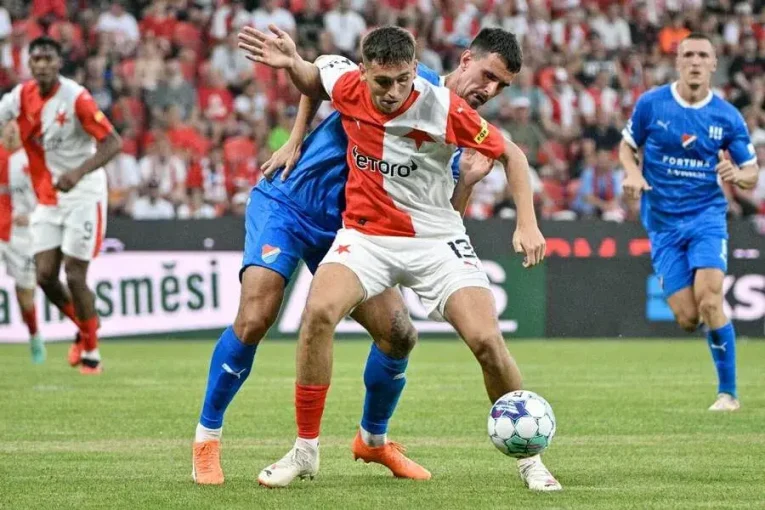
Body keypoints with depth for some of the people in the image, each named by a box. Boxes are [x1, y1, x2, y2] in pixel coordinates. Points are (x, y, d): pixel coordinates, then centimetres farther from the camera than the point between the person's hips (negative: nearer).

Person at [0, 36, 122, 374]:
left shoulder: (75, 97, -17)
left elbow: (113, 143, -20)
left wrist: (78, 173, -32)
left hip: (83, 195, -5)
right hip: (47, 197, 5)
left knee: (74, 275, -9)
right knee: (45, 276, -1)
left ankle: (91, 351, 7)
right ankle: (84, 327, 26)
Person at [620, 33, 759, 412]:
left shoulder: (727, 117, -3)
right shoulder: (651, 104, -3)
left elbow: (752, 174, 4)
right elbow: (627, 146, 10)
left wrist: (737, 175, -19)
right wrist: (633, 173, -11)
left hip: (707, 216, -1)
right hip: (663, 222, 1)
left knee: (709, 302, -19)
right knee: (687, 318, -6)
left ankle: (728, 391, -6)